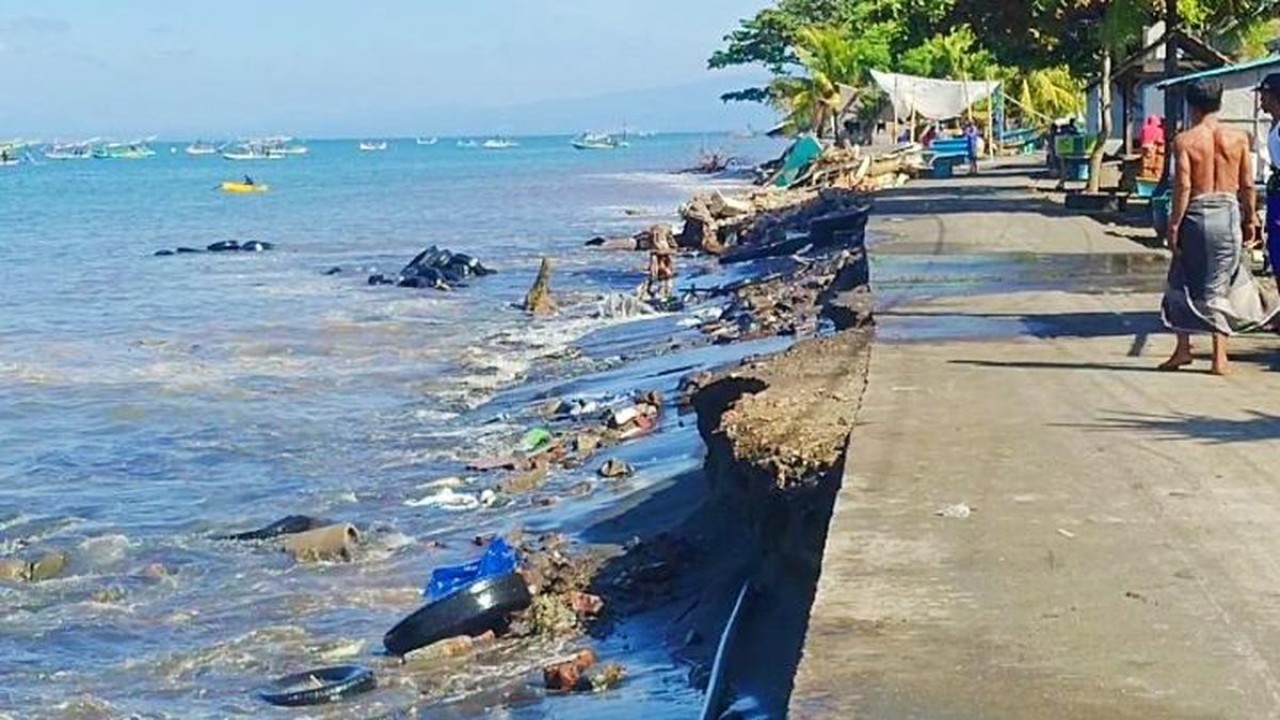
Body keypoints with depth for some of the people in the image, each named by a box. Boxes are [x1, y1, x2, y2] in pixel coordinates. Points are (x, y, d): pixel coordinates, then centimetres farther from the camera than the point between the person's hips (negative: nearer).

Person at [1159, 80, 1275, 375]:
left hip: (1196, 215, -2)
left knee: (1182, 283, 13)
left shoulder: (1184, 141, -7)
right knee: (1219, 287, 9)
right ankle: (1220, 357, 7)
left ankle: (1183, 348, 15)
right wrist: (1250, 218, 15)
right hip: (1228, 213, 2)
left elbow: (1183, 186, -11)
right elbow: (1247, 185, 4)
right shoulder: (1238, 138, 2)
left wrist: (1174, 225, -6)